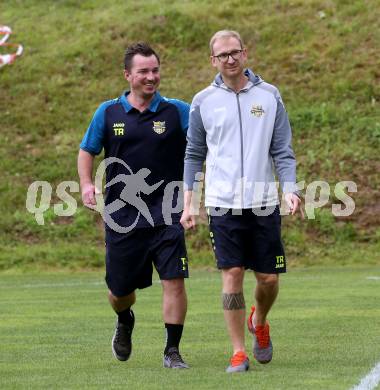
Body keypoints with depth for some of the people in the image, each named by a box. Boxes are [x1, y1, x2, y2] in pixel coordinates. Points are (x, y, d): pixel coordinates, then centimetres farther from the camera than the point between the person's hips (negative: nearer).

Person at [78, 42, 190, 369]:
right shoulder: (108, 113, 5)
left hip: (166, 215, -1)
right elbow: (87, 150, 15)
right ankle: (125, 322, 45)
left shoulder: (177, 111, 1)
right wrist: (86, 183, -1)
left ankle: (172, 351, -3)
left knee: (174, 280, -14)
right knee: (120, 290, 10)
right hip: (122, 216, 1)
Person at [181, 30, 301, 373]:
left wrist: (290, 188, -9)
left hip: (264, 203, 1)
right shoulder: (203, 102, 5)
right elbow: (194, 155, 12)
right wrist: (189, 203, 5)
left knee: (268, 278, 4)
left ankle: (259, 323, 35)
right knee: (232, 274, -7)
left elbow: (282, 150, 6)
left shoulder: (269, 96, 5)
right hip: (223, 203, -1)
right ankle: (239, 353, 1)